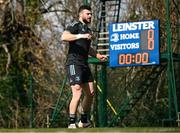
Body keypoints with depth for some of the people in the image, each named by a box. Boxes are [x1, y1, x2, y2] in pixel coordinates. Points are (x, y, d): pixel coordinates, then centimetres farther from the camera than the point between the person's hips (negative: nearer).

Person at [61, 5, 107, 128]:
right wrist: (81, 35, -29)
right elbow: (64, 37, -23)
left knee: (90, 93, 11)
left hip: (84, 64, 9)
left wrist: (98, 55, 22)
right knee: (77, 94, -16)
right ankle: (72, 124, -14)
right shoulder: (75, 25, -5)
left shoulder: (88, 30, 22)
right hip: (74, 63, -9)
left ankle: (84, 121, 24)